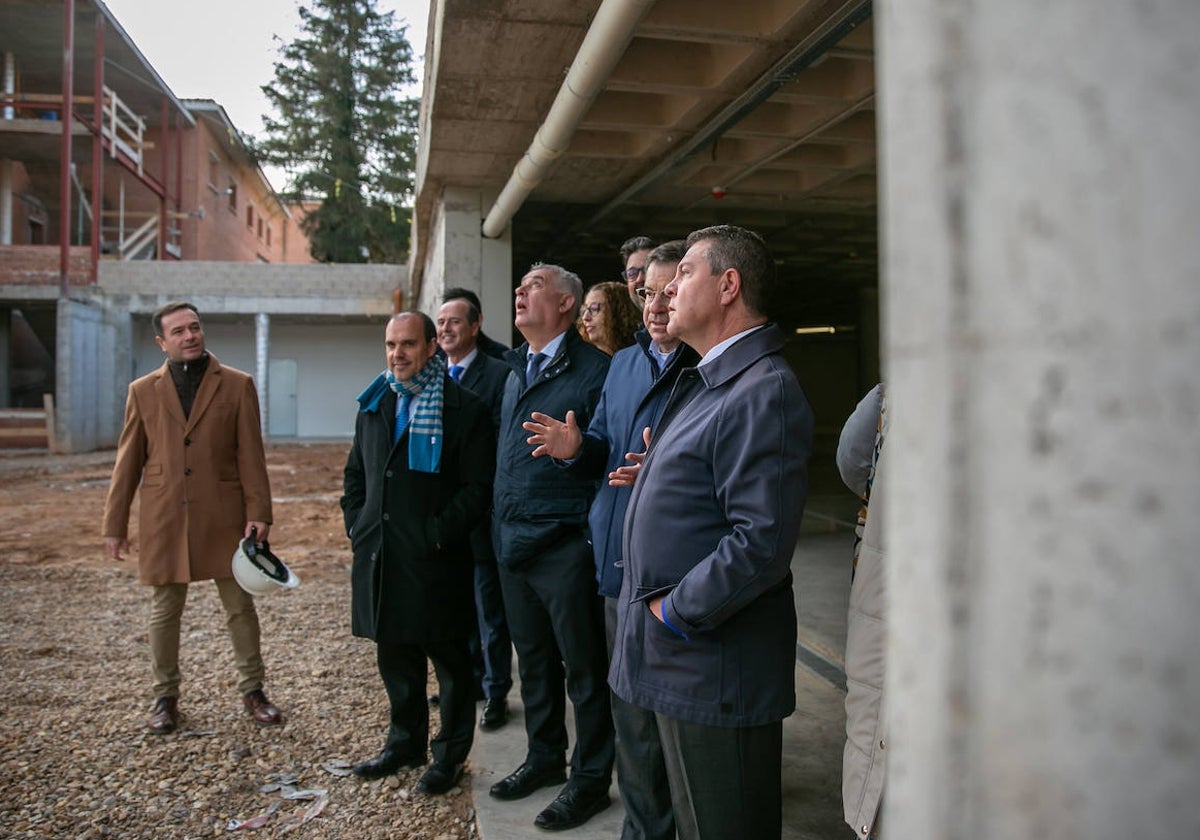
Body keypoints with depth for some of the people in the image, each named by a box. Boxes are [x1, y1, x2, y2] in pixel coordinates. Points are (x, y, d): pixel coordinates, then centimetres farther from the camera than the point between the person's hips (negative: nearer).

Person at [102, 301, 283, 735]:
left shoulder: (237, 385, 1)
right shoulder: (143, 391, 6)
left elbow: (251, 455, -2)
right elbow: (127, 463, 8)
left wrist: (259, 512, -8)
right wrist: (114, 524, 6)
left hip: (223, 518, -1)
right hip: (163, 519, 2)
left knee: (240, 608, 7)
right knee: (164, 612, 11)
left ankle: (252, 690, 21)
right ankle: (165, 696, 27)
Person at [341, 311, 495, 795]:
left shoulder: (465, 409, -8)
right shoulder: (374, 404, 13)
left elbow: (477, 487, -12)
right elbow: (355, 471, 21)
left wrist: (439, 533, -17)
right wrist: (355, 522, 8)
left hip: (435, 559, -6)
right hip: (379, 554, 6)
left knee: (450, 660, 7)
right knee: (395, 656, 18)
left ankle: (450, 754, 23)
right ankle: (406, 742, 36)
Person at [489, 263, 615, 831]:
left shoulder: (592, 369, -10)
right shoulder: (515, 371, 15)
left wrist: (599, 538, -15)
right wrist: (500, 527, 15)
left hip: (565, 546, -7)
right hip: (512, 543, 8)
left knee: (583, 666, 6)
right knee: (533, 660, 19)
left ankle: (590, 778, 21)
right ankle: (544, 758, 36)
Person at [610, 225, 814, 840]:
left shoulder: (765, 391, -19)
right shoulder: (703, 381, 14)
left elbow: (762, 544, -26)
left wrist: (674, 613, -18)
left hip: (716, 671, -9)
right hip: (677, 661, 10)